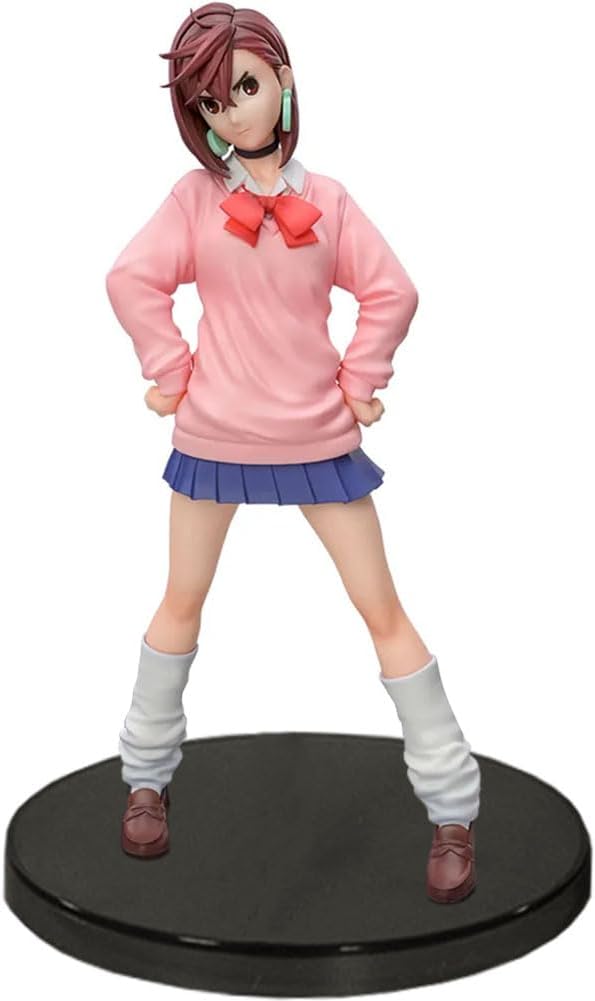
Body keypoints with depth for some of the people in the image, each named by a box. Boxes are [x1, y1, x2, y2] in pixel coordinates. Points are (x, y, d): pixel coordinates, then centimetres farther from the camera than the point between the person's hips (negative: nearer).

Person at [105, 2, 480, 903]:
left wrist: (361, 379, -4)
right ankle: (147, 778, 32)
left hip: (320, 438, 0)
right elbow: (134, 280, -4)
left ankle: (454, 808, 10)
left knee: (383, 609, 1)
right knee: (181, 604, 13)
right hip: (214, 434, 0)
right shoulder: (195, 196, -4)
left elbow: (391, 293, -1)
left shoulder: (326, 199, -3)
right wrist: (169, 370, -5)